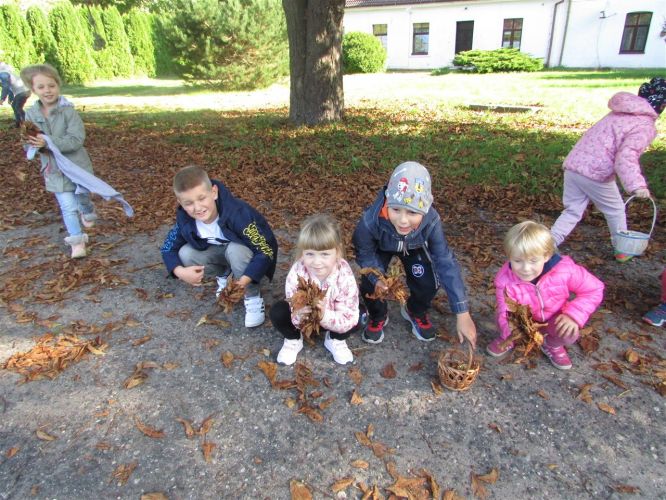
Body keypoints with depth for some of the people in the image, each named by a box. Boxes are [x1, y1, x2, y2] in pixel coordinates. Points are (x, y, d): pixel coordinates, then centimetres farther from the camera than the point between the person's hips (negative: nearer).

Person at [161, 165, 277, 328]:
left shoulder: (238, 213, -37)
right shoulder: (184, 218, -21)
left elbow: (267, 251, -35)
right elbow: (168, 248, -6)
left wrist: (242, 282, -45)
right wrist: (180, 271, -26)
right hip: (218, 252, 5)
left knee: (235, 250, -37)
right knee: (185, 254, -20)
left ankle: (253, 297, -11)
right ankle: (224, 274, 8)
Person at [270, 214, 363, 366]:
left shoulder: (345, 276, -33)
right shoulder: (296, 273, -31)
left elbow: (349, 319, -31)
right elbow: (293, 310, -22)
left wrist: (325, 316, -50)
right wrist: (299, 315, -47)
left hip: (331, 315, 0)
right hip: (304, 314, 0)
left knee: (358, 319, -28)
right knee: (278, 312, -27)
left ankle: (336, 339, 7)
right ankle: (293, 339, 7)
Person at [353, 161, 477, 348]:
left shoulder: (431, 221, -39)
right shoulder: (371, 220, -43)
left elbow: (446, 263, -34)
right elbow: (365, 253, -23)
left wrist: (463, 314, -34)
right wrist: (377, 278, -42)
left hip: (414, 248, 1)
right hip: (380, 247, -1)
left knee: (428, 284, -15)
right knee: (369, 285, -19)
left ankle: (415, 312, 21)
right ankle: (378, 317, 16)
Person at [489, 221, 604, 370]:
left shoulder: (564, 270, -30)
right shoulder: (505, 279, -30)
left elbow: (594, 289, -16)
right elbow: (507, 314, -26)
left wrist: (574, 314, -27)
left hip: (554, 320, 1)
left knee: (569, 334, -29)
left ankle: (552, 345, 11)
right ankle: (506, 338, 10)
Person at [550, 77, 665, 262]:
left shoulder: (619, 113, 16)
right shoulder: (644, 126, -9)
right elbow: (625, 157, -23)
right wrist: (636, 185, -30)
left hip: (573, 164, 6)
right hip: (596, 173, -6)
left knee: (572, 211, 12)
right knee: (615, 211, 17)